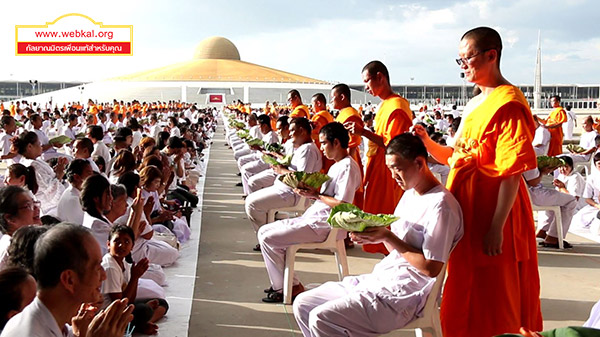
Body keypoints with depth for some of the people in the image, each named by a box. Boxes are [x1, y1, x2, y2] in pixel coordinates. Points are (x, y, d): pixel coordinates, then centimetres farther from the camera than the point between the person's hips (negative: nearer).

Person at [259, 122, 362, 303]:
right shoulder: (337, 166, 18)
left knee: (268, 239, -15)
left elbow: (342, 204, -23)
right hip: (312, 217, 11)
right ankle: (281, 283, 8)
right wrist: (307, 189, 2)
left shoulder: (348, 166, -15)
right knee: (264, 231, 7)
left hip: (322, 225, -11)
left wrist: (316, 194, -13)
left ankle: (289, 287, -2)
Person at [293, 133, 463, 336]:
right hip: (379, 280, 10)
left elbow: (431, 268, -20)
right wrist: (375, 233, -4)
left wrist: (388, 237, -19)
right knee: (302, 304, 3)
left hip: (401, 297, -10)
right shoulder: (410, 194, 13)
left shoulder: (440, 206, -17)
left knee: (321, 319, -23)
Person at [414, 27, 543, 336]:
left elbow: (512, 171, -19)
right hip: (466, 211, 9)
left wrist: (497, 227, -22)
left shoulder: (508, 103, -14)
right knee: (465, 294, 19)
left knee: (493, 301, 3)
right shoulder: (473, 105, 14)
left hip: (492, 213, -9)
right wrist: (428, 143, 1)